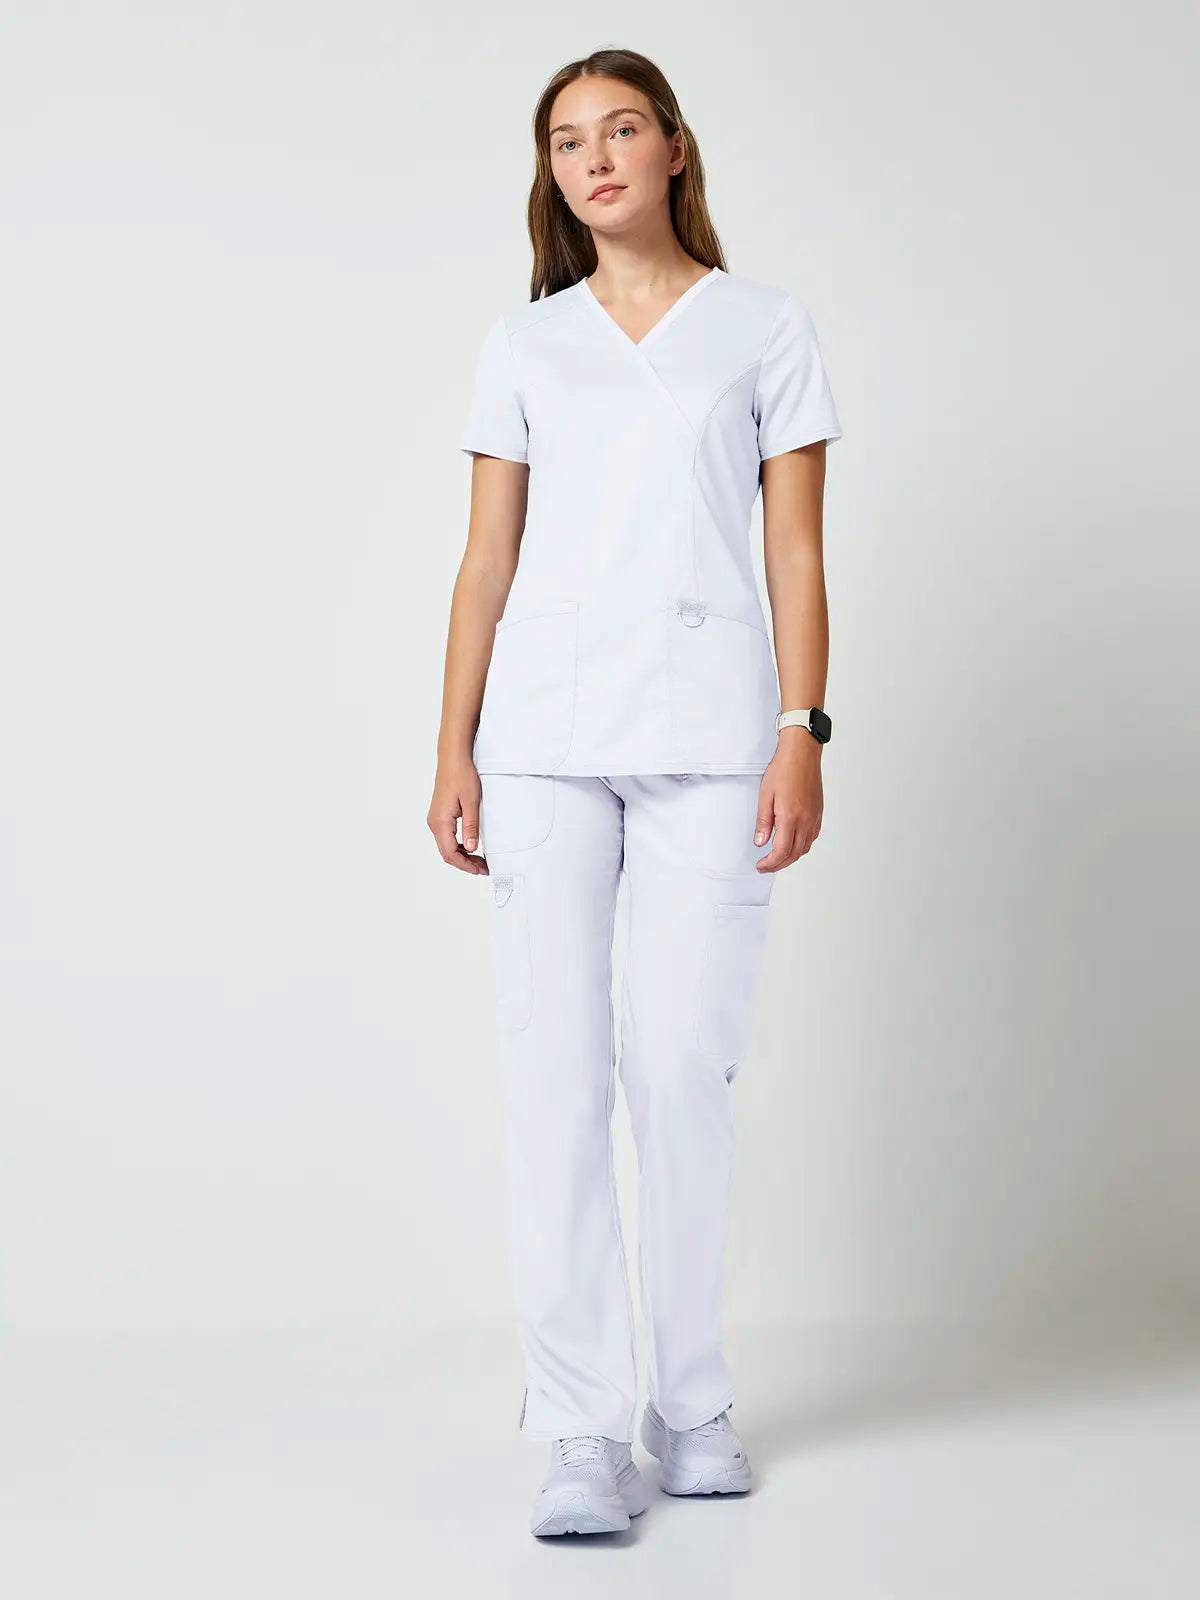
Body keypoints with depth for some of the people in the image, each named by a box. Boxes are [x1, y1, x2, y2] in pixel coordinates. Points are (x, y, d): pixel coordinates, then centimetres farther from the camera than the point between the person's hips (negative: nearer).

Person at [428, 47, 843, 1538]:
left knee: (683, 1064, -5)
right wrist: (455, 750, 4)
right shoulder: (522, 345, 15)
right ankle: (586, 1428, -2)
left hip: (709, 733, -2)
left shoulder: (766, 329, 10)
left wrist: (801, 733, -5)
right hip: (546, 732, 2)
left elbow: (797, 550, 5)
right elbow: (487, 559, 12)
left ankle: (692, 1399, 12)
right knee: (553, 1065, -6)